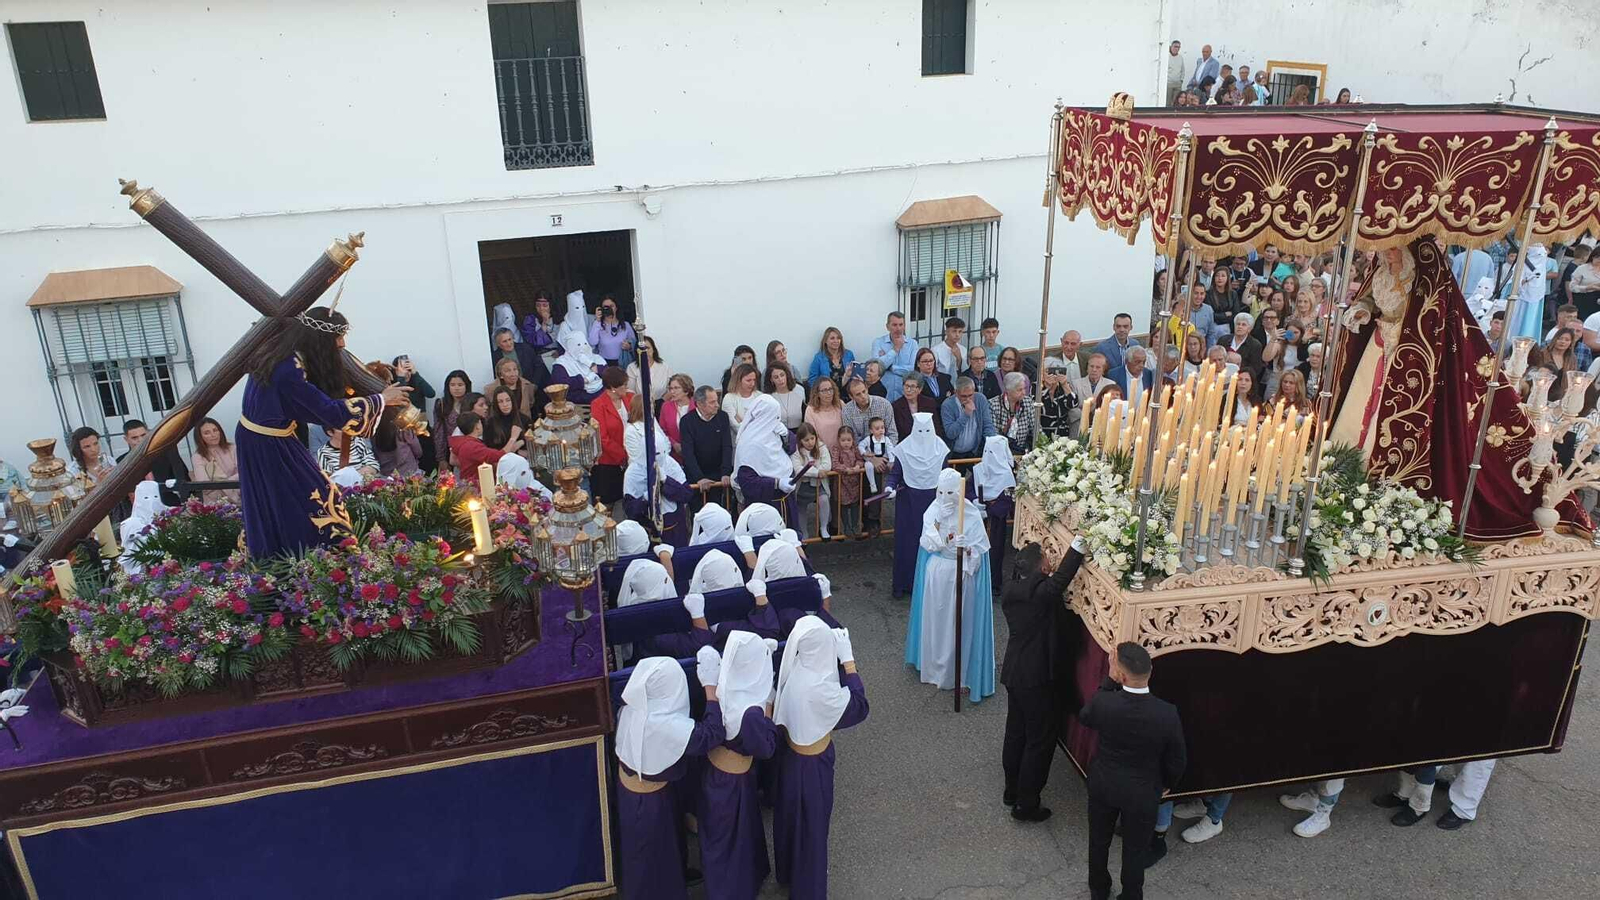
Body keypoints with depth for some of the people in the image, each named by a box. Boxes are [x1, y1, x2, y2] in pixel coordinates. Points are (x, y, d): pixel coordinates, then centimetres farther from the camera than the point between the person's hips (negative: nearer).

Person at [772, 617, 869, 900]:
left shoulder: (794, 668, -14)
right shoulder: (817, 686, -37)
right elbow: (858, 707, -24)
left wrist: (837, 658, -8)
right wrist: (848, 658, -25)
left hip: (791, 753, 8)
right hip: (811, 764, -8)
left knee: (792, 817, 29)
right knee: (810, 825, 16)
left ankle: (788, 870, 53)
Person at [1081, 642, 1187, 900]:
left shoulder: (1103, 702, -30)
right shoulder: (1167, 714, -28)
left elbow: (1084, 718, -3)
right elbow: (1177, 761, -11)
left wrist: (1109, 680, -9)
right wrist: (1167, 783, 10)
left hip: (1103, 785, 1)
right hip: (1143, 792, -1)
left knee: (1099, 840, 26)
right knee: (1135, 849, 22)